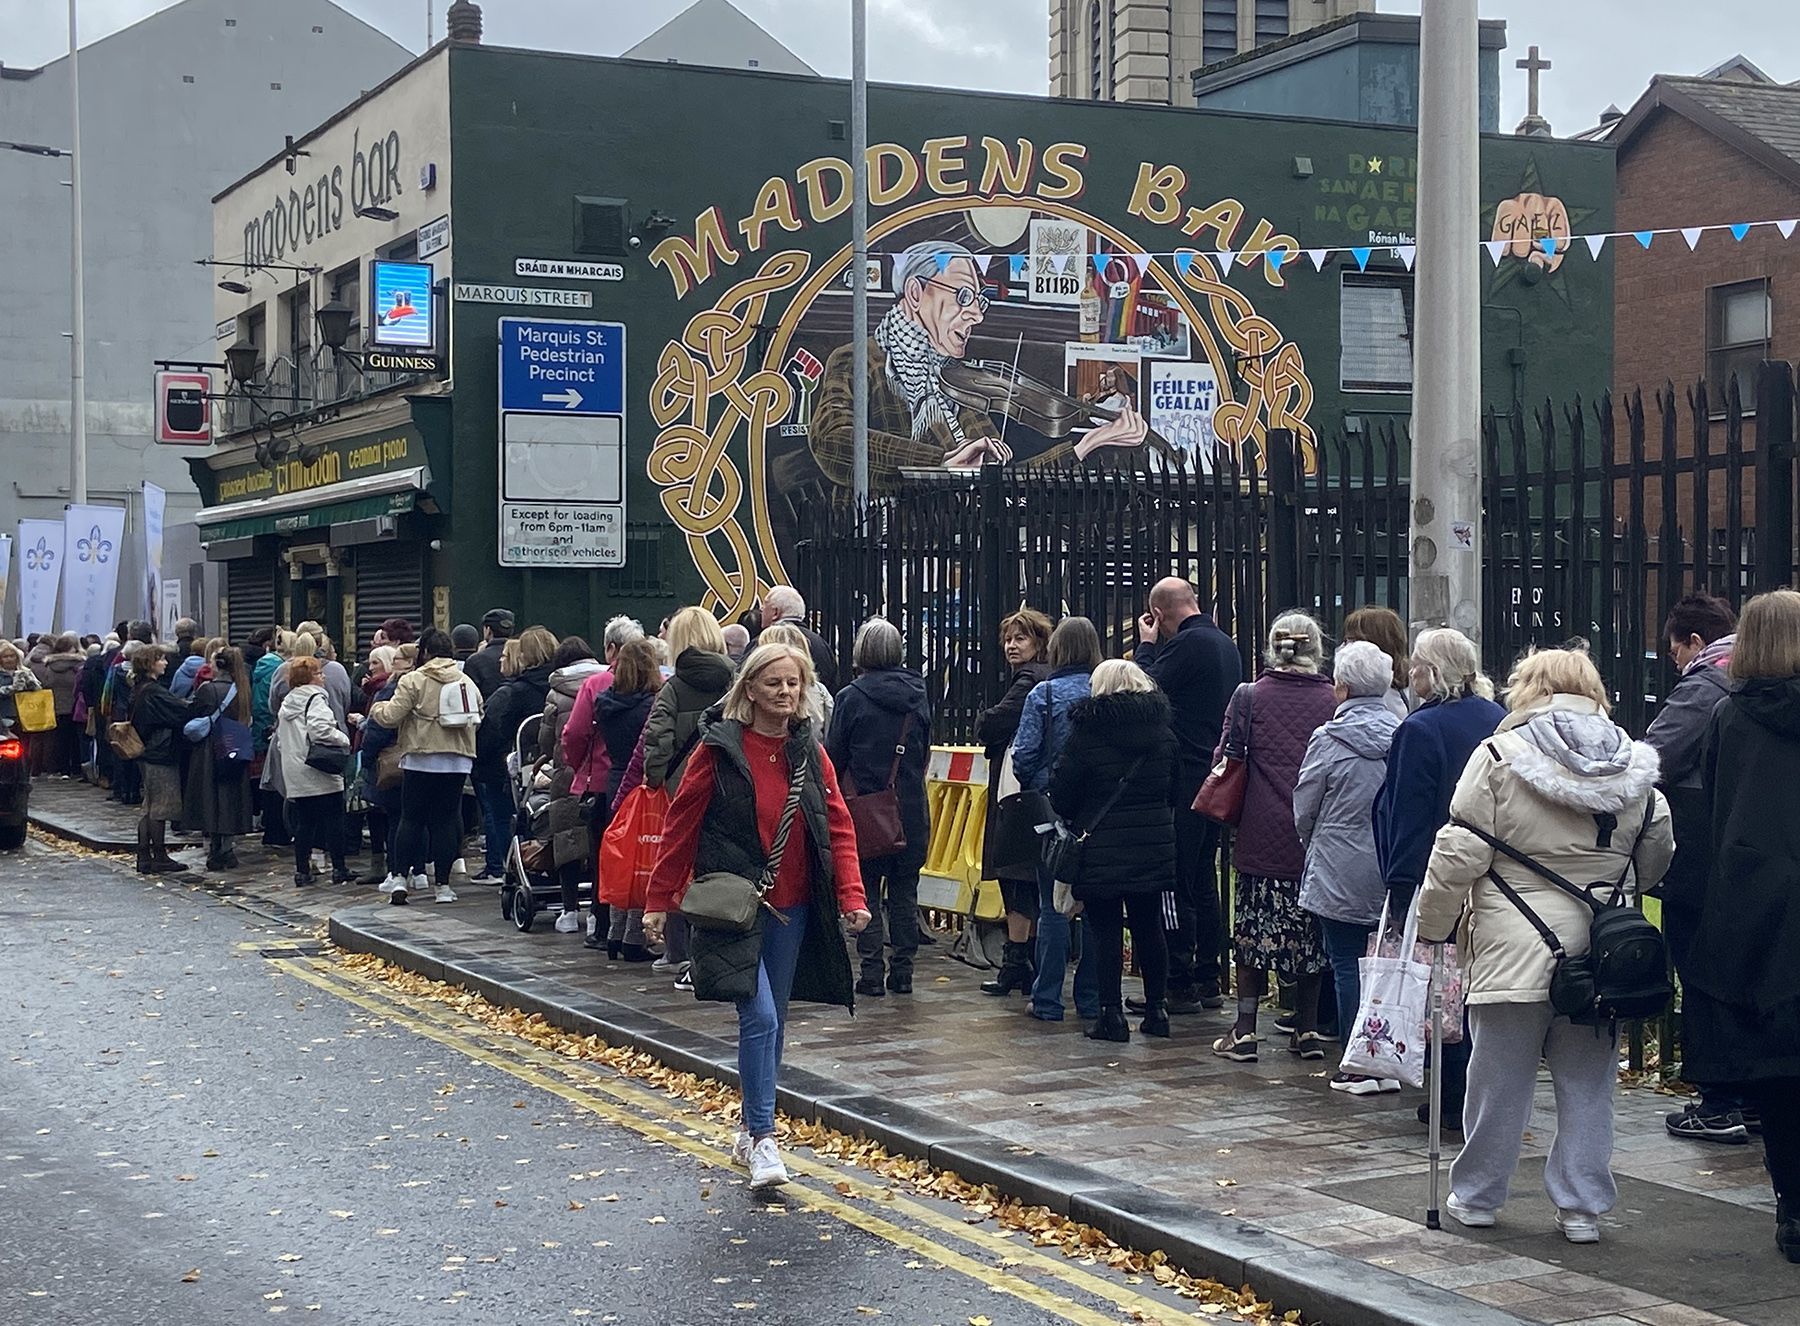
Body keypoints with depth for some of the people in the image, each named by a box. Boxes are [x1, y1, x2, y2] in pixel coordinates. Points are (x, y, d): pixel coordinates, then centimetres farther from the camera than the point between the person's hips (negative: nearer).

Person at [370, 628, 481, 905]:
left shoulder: (413, 680, -6)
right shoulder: (467, 682, 8)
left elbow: (391, 716, -9)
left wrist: (376, 709, 12)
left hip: (421, 760, -3)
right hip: (457, 761, 3)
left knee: (411, 819, 7)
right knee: (446, 820, 7)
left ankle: (401, 877, 0)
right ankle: (443, 885, 5)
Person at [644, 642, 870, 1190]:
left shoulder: (810, 753, 5)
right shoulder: (720, 749, -8)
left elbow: (839, 828, 6)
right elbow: (681, 826, -4)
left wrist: (851, 896, -6)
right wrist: (658, 901, -4)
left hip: (793, 908, 5)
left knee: (773, 1021, 12)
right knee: (759, 1017, -15)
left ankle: (750, 1129, 26)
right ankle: (762, 1139, -10)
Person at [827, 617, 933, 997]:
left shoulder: (852, 698, -10)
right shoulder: (919, 697, 3)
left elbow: (834, 756, -4)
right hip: (912, 809, 4)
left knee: (866, 892, 4)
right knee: (904, 892, 11)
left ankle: (872, 972, 2)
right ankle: (902, 971, 13)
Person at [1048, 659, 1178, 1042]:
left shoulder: (1085, 733, -10)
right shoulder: (1164, 734, 5)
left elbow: (1061, 793, -7)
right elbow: (1174, 791, 12)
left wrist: (1071, 821, 12)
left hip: (1100, 848, -4)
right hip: (1154, 846, 4)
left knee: (1106, 931, 0)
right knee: (1149, 927, 13)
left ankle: (1112, 1014, 0)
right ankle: (1157, 1008, 18)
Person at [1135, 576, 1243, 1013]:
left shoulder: (1188, 643, -15)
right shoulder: (1227, 644, 15)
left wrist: (1145, 645, 2)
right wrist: (1155, 648, 18)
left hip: (1186, 777, -9)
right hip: (1218, 775, 9)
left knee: (1176, 882, -5)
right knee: (1204, 881, 15)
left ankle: (1179, 985, -3)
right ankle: (1208, 981, 20)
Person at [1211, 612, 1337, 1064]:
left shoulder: (1248, 697, -4)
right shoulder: (1334, 701, -2)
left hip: (1262, 837, -1)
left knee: (1254, 930, 6)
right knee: (1309, 933, 11)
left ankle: (1245, 1030, 6)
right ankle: (1308, 1030, 15)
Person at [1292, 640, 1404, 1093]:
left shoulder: (1329, 741, -12)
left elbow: (1303, 813, -2)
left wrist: (1314, 848, 17)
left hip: (1341, 877, -4)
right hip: (1394, 877, 4)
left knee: (1348, 966, 2)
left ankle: (1359, 1066, 4)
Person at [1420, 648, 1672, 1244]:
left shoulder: (1499, 757, -7)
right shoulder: (1634, 765, 6)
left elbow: (1458, 856, -8)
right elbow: (1657, 858, 16)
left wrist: (1433, 924, 4)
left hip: (1516, 952, -3)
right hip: (1601, 953, 3)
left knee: (1499, 1079, 8)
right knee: (1587, 1084, 11)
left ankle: (1476, 1195, 21)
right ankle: (1582, 1207, 14)